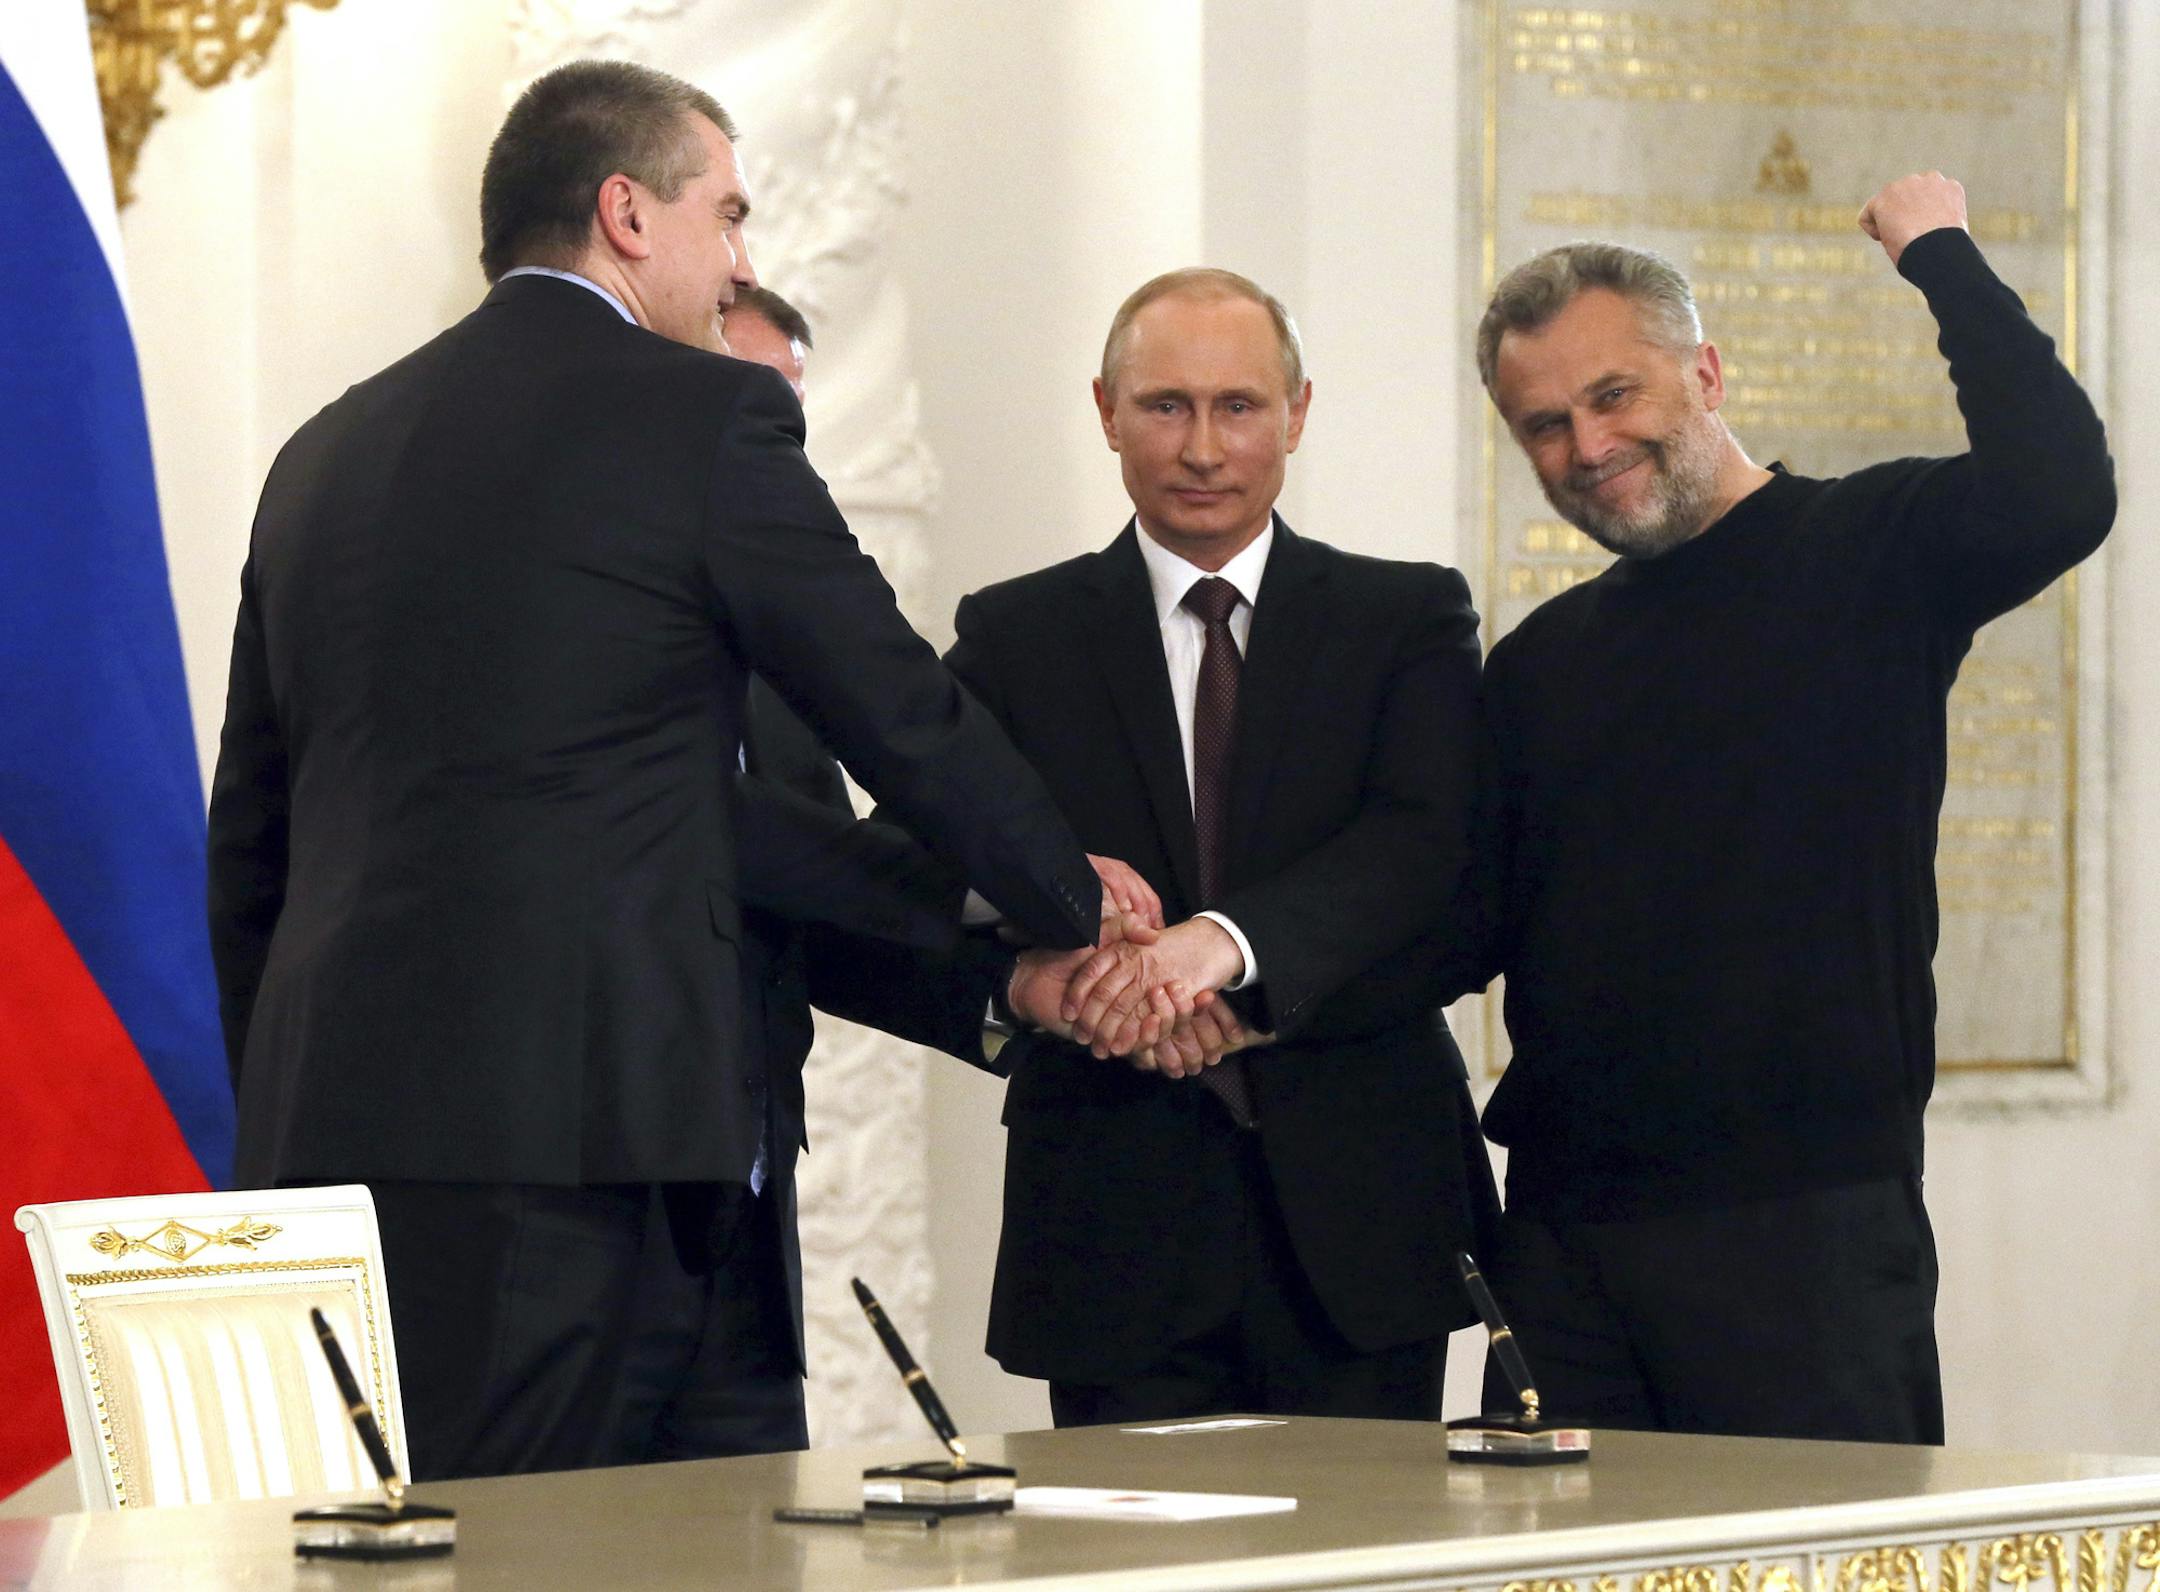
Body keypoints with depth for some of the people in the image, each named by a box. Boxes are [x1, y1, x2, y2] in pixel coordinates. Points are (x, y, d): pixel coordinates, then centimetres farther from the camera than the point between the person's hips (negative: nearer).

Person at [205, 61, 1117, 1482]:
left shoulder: (325, 453, 18)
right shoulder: (703, 416, -1)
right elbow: (908, 716, 4)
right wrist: (1075, 906, 20)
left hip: (323, 1107, 7)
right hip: (548, 1111, -7)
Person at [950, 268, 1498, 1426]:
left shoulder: (1409, 621, 8)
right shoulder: (1015, 638, 10)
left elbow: (1434, 842, -9)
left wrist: (1226, 940, -27)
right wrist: (1030, 970, -25)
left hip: (1359, 1207, 0)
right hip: (1113, 1222, 0)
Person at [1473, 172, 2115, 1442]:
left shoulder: (1869, 557, 0)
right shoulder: (1541, 663, 17)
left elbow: (2058, 494, -20)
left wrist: (1938, 251, -11)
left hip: (1802, 1226, -5)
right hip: (1562, 1229, 5)